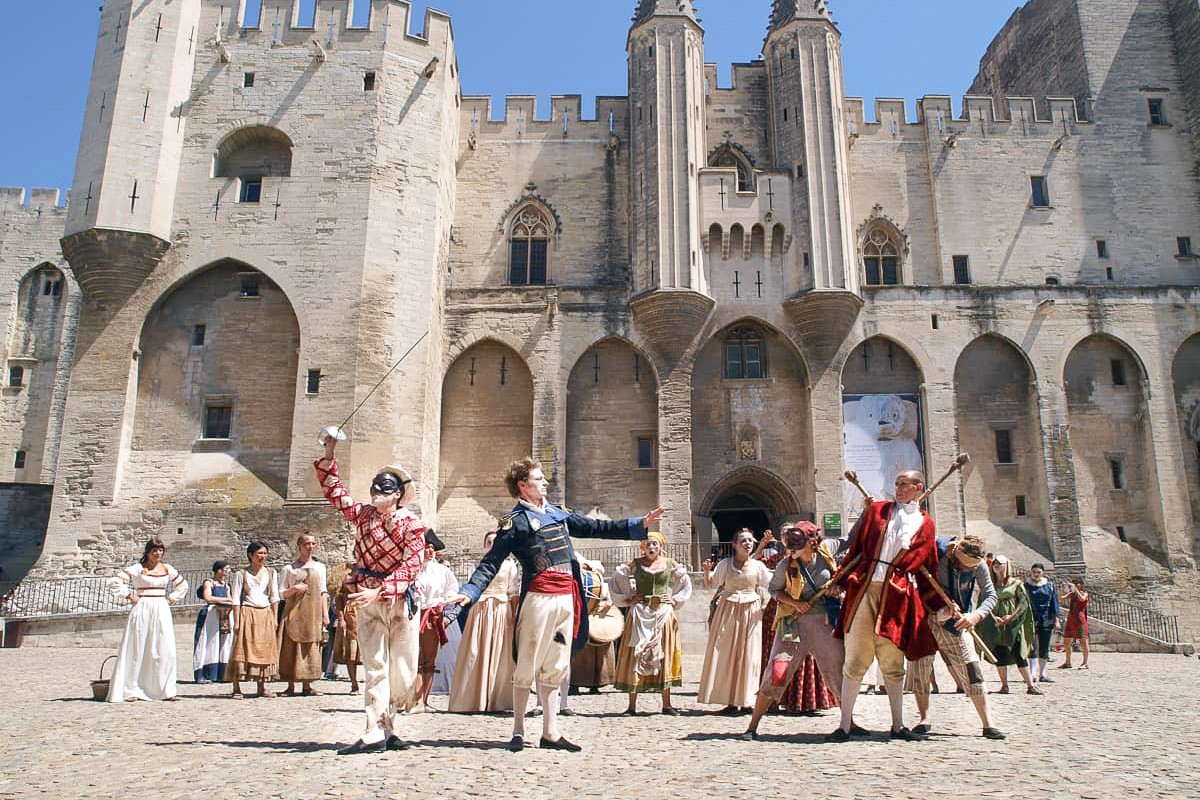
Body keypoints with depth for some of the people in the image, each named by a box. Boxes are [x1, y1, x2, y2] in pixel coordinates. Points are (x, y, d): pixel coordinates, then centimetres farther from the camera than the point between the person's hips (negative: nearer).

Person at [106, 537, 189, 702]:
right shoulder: (137, 568, -2)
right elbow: (114, 582, -9)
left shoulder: (167, 569, 10)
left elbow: (183, 586, 23)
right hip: (142, 611, -3)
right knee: (137, 650, 1)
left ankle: (166, 690, 7)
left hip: (162, 612, 4)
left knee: (165, 651, 0)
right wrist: (129, 596, -9)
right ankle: (132, 690, 10)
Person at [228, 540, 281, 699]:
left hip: (266, 615, 3)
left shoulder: (271, 573, 11)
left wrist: (275, 618, 4)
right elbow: (236, 599, -1)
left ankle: (262, 687, 9)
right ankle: (237, 688, -2)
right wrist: (237, 621, -8)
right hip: (247, 614, -3)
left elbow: (274, 597, 11)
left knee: (265, 650, 3)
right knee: (243, 650, -6)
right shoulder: (241, 574, 2)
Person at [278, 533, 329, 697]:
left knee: (311, 647, 1)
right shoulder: (289, 569, 5)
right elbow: (282, 594, 4)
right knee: (292, 647, -4)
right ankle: (291, 685, 3)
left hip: (313, 613, 2)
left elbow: (324, 592, 11)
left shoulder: (320, 567, 13)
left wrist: (325, 614, 5)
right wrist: (294, 589, -14)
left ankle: (307, 685, 7)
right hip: (294, 613, -2)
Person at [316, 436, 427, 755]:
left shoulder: (412, 525, -9)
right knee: (375, 666, -3)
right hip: (369, 601, 2)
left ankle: (385, 724, 18)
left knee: (403, 671, 3)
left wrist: (378, 591, -28)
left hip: (401, 601, -2)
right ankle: (376, 731, -5)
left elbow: (411, 567, -19)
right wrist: (329, 455, 8)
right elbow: (335, 491, 16)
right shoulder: (362, 514, 6)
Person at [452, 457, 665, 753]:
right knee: (528, 666, -1)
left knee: (555, 668, 11)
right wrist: (469, 592, -20)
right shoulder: (515, 522, -2)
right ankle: (518, 731, 10)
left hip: (567, 598, 6)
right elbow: (491, 563, -5)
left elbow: (595, 528, 20)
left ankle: (550, 733, 17)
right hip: (538, 598, -6)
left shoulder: (558, 513, 17)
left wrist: (639, 525, 16)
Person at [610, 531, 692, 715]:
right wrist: (627, 600, 1)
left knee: (663, 656, 5)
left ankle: (666, 704, 12)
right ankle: (632, 705, 4)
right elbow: (615, 581, 8)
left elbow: (686, 584, 19)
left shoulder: (670, 564, 5)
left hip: (663, 614, 2)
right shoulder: (635, 564, 1)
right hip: (640, 614, -1)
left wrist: (675, 600, 8)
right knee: (636, 656, -1)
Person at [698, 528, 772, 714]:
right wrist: (706, 570, -13)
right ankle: (730, 701, 5)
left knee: (748, 655, 0)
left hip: (750, 612, 0)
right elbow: (710, 583, 5)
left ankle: (746, 701, 7)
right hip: (728, 610, 0)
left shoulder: (758, 565, 4)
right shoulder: (726, 564, 3)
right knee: (725, 654, -2)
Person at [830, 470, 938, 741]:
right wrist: (840, 580, 7)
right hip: (862, 588, 0)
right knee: (855, 660, 1)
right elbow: (856, 546, 10)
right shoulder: (876, 510, 11)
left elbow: (928, 566, 14)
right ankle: (845, 725, 6)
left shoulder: (926, 525, 10)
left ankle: (898, 725, 20)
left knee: (893, 663, 7)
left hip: (895, 594, 0)